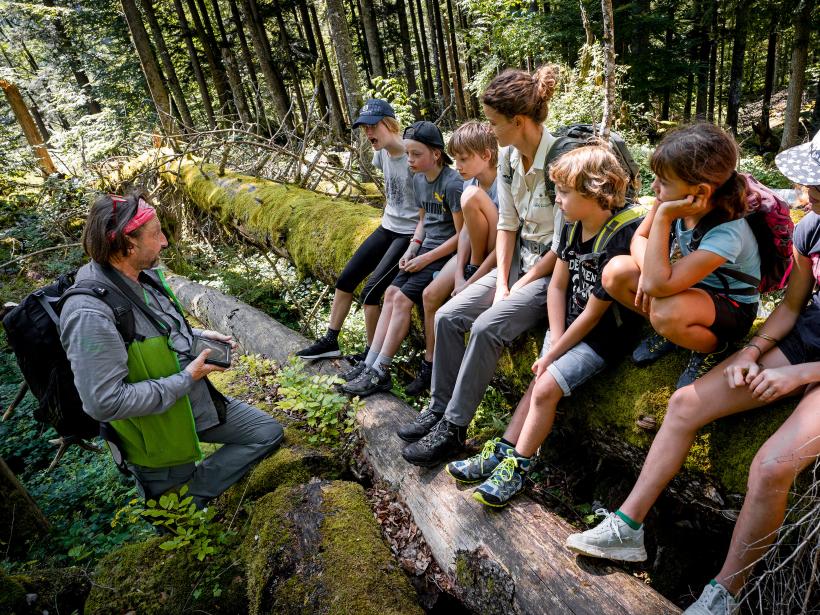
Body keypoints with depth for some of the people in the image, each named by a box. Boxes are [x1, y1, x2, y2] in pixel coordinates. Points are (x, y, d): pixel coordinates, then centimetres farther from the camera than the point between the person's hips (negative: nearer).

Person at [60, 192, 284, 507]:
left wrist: (197, 336, -1)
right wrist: (186, 379, -25)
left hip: (199, 400, 7)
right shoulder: (90, 315, -30)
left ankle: (194, 489, 11)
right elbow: (105, 402, -31)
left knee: (269, 433, 8)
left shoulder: (145, 276, -5)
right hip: (160, 427, -7)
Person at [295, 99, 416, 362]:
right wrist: (389, 214, 17)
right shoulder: (382, 153, 1)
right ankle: (330, 341, 24)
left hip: (409, 234, -8)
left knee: (371, 292, -14)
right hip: (387, 228, 9)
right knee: (345, 280, 9)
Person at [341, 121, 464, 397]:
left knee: (402, 298, -16)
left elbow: (461, 234, -17)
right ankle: (370, 363, 0)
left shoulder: (452, 184, -18)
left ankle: (380, 373, -8)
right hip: (426, 249, 8)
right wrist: (413, 248, 3)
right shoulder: (419, 180, 8)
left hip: (447, 254, -8)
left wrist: (426, 258, -16)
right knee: (391, 293, -3)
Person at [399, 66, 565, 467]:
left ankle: (453, 428, -10)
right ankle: (439, 407, 8)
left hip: (553, 270, -8)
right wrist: (502, 281, -4)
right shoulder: (508, 157, 2)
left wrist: (522, 286, -14)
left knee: (487, 326, -25)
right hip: (519, 259, 8)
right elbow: (507, 223, 6)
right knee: (448, 316, -6)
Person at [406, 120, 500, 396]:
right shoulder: (472, 182, 0)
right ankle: (430, 365, 8)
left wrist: (470, 282, -24)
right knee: (430, 295, -6)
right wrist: (459, 277, -13)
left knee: (472, 196, -27)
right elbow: (466, 231, -3)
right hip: (474, 252, 7)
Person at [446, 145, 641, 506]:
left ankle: (516, 467, -2)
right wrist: (556, 338, -6)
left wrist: (553, 353, -13)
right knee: (538, 383, -1)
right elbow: (557, 286, 4)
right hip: (568, 326, 7)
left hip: (601, 337, -7)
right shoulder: (573, 227, 1)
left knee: (546, 386, -15)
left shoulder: (618, 240, -24)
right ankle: (502, 452, 6)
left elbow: (592, 314, -20)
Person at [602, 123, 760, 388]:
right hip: (687, 287, 6)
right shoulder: (672, 200, -18)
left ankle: (714, 348, -4)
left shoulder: (726, 234, -36)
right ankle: (668, 331, 7)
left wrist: (663, 217, -43)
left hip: (731, 307, -6)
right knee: (616, 272, -18)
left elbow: (657, 285, -44)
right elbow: (639, 238, -3)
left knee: (667, 312, -40)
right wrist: (649, 271, -24)